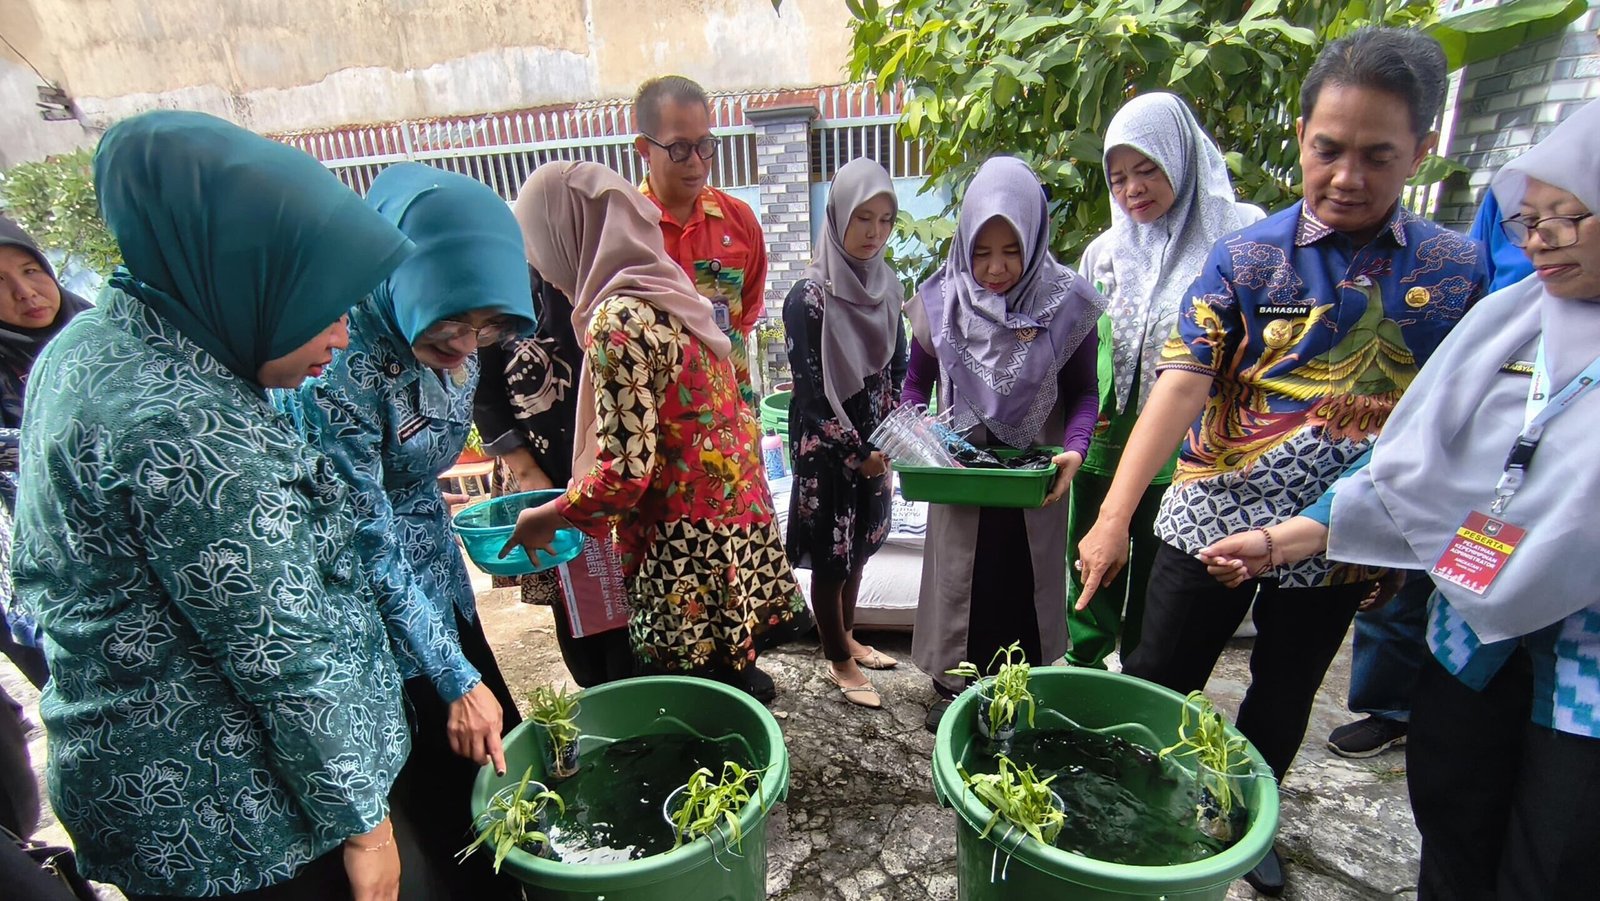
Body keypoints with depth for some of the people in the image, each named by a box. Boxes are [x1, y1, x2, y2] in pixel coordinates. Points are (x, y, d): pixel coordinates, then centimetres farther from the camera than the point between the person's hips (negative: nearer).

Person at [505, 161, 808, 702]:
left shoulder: (618, 321, -19)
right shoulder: (667, 290, 8)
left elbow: (626, 469, -21)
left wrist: (551, 516, -4)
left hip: (686, 545, -9)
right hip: (734, 521, 9)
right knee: (728, 676, 21)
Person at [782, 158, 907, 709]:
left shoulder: (887, 285, 3)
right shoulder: (809, 296, -16)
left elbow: (897, 367, 10)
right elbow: (810, 390, -16)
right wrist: (857, 451, -14)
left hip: (874, 444, 6)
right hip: (826, 449, -6)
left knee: (859, 547, 19)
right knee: (830, 556, 6)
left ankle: (847, 638, 40)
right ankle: (838, 661, 25)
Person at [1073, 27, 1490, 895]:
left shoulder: (1457, 269, -2)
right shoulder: (1246, 256, -9)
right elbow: (1182, 383, -19)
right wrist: (1113, 515, -28)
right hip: (1212, 520, -2)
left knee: (1283, 698, 22)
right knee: (1155, 683, 8)